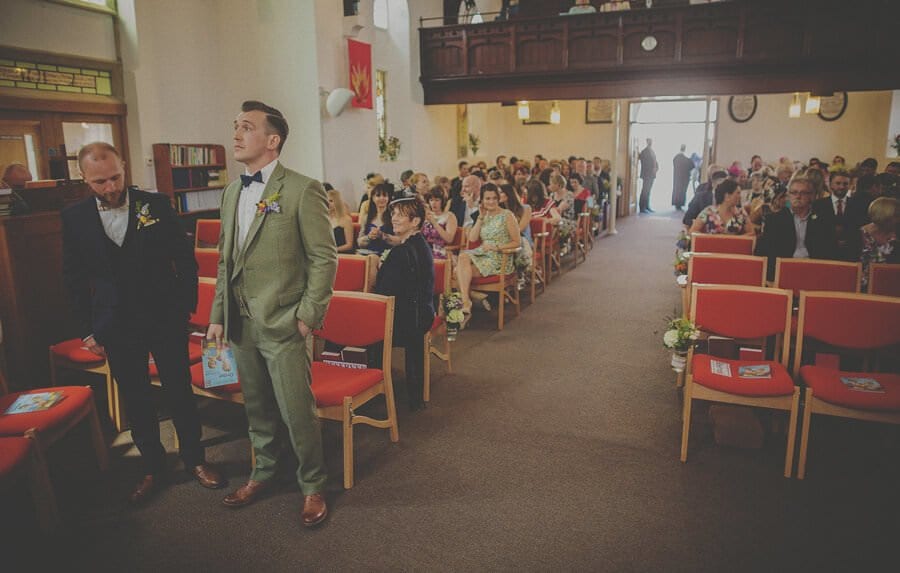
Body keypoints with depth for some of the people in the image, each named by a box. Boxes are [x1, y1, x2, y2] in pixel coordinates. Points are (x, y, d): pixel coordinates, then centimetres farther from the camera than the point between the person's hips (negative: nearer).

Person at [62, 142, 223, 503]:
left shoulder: (156, 205, -5)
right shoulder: (74, 218, 0)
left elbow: (185, 258, 0)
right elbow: (74, 279, 6)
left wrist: (186, 307, -3)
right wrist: (87, 330, 4)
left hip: (165, 320, -1)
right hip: (116, 327, 2)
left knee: (180, 392, 8)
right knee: (135, 400, 13)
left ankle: (194, 459, 26)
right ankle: (152, 467, 30)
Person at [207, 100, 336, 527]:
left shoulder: (302, 190, -10)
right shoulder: (233, 192, 12)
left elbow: (324, 258, -11)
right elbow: (225, 260, 16)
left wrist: (309, 315, -14)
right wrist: (218, 315, 13)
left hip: (282, 324, -6)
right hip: (241, 324, 7)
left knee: (296, 412, 2)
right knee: (257, 408, 19)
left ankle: (313, 486, 23)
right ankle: (263, 473, 39)